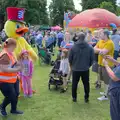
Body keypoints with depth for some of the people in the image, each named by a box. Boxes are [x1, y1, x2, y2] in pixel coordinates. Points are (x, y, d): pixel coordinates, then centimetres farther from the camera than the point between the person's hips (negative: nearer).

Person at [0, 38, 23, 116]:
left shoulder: (10, 53, 5)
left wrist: (17, 64, 5)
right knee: (11, 97, 1)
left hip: (13, 79, 10)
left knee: (16, 94, 17)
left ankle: (14, 110, 36)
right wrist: (17, 69, -24)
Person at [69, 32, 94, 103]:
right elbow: (92, 59, -1)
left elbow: (70, 58, -3)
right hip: (86, 69, 1)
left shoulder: (73, 47, -11)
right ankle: (86, 98, 22)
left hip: (75, 69, 0)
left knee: (74, 84, 15)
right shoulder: (90, 47, -8)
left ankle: (74, 97, 24)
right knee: (86, 84, 14)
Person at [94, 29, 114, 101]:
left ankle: (106, 96, 11)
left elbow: (104, 52, -29)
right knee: (104, 79, 20)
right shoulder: (100, 41, 6)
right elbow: (94, 49, 1)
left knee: (107, 80, 2)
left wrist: (98, 50, -11)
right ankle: (106, 92, 37)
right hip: (101, 63, 8)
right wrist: (101, 50, -16)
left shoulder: (110, 43, -20)